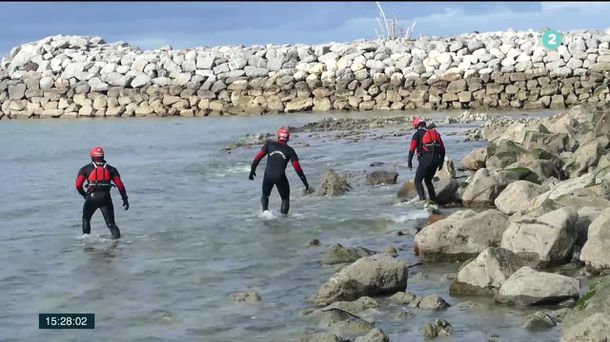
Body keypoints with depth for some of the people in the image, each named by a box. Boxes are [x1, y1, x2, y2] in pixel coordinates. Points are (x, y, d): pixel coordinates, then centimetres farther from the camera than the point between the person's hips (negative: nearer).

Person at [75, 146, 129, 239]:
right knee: (110, 223, 4)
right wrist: (125, 198, 8)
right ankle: (117, 237, -14)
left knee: (86, 220, 23)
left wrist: (84, 194, 17)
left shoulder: (86, 169, 5)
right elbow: (120, 184, 3)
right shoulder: (110, 169, 10)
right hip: (106, 198, 1)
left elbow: (78, 185, -1)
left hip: (91, 197, -1)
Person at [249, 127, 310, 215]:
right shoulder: (290, 150, 6)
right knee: (285, 199, 17)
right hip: (280, 177, -1)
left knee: (265, 195, 24)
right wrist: (305, 182, 7)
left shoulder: (269, 145, 7)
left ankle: (265, 210, -1)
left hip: (268, 176, 1)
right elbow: (297, 168, 2)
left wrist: (252, 170, 11)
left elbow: (258, 157, 2)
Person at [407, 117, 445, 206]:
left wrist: (409, 162, -4)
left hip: (425, 159, -6)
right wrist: (441, 162, 23)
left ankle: (422, 200, -18)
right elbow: (442, 149, 19)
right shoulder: (435, 133, 21)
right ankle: (433, 200, 17)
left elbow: (412, 148, -6)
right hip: (436, 159, 6)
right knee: (428, 180, 22)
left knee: (418, 181, 0)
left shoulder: (418, 134, 5)